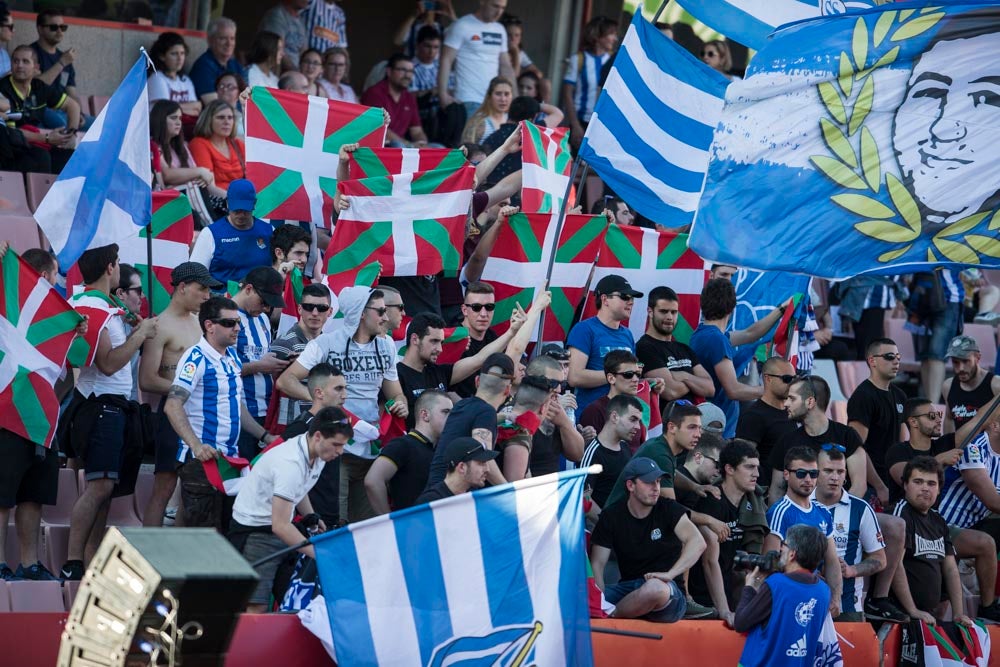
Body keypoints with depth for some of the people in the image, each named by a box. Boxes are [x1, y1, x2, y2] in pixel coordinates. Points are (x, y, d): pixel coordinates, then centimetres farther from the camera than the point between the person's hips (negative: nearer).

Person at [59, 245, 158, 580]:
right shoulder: (91, 306, -13)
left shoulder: (106, 305, 17)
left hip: (115, 405, 10)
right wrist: (141, 334, -10)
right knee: (100, 484, -19)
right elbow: (108, 363, -19)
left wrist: (136, 332, 11)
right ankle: (72, 564, -23)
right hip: (100, 405, -10)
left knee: (105, 489, 8)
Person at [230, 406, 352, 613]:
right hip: (254, 531, -9)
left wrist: (311, 516, 7)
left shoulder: (317, 453, -1)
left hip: (280, 528, 9)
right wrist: (319, 554, -34)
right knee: (256, 607, -15)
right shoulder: (290, 464, -30)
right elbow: (280, 526, -33)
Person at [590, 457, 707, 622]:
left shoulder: (668, 509, -1)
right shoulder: (612, 516, 5)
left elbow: (698, 543, -15)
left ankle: (611, 615, -16)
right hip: (629, 589, 1)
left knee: (655, 588, -41)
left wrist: (669, 574, -29)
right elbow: (597, 563, 0)